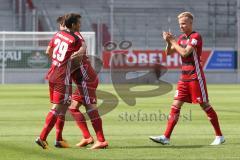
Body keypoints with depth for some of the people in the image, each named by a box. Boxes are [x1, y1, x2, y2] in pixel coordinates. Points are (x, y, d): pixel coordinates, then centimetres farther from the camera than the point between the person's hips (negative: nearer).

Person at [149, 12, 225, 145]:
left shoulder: (196, 36, -11)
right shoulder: (182, 38, 13)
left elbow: (185, 53, -22)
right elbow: (169, 52, 15)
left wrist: (173, 41, -14)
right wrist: (169, 41, -3)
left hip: (196, 78, -7)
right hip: (184, 78, 7)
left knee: (205, 105, -2)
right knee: (176, 106, 0)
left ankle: (219, 136, 8)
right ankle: (166, 137, -3)